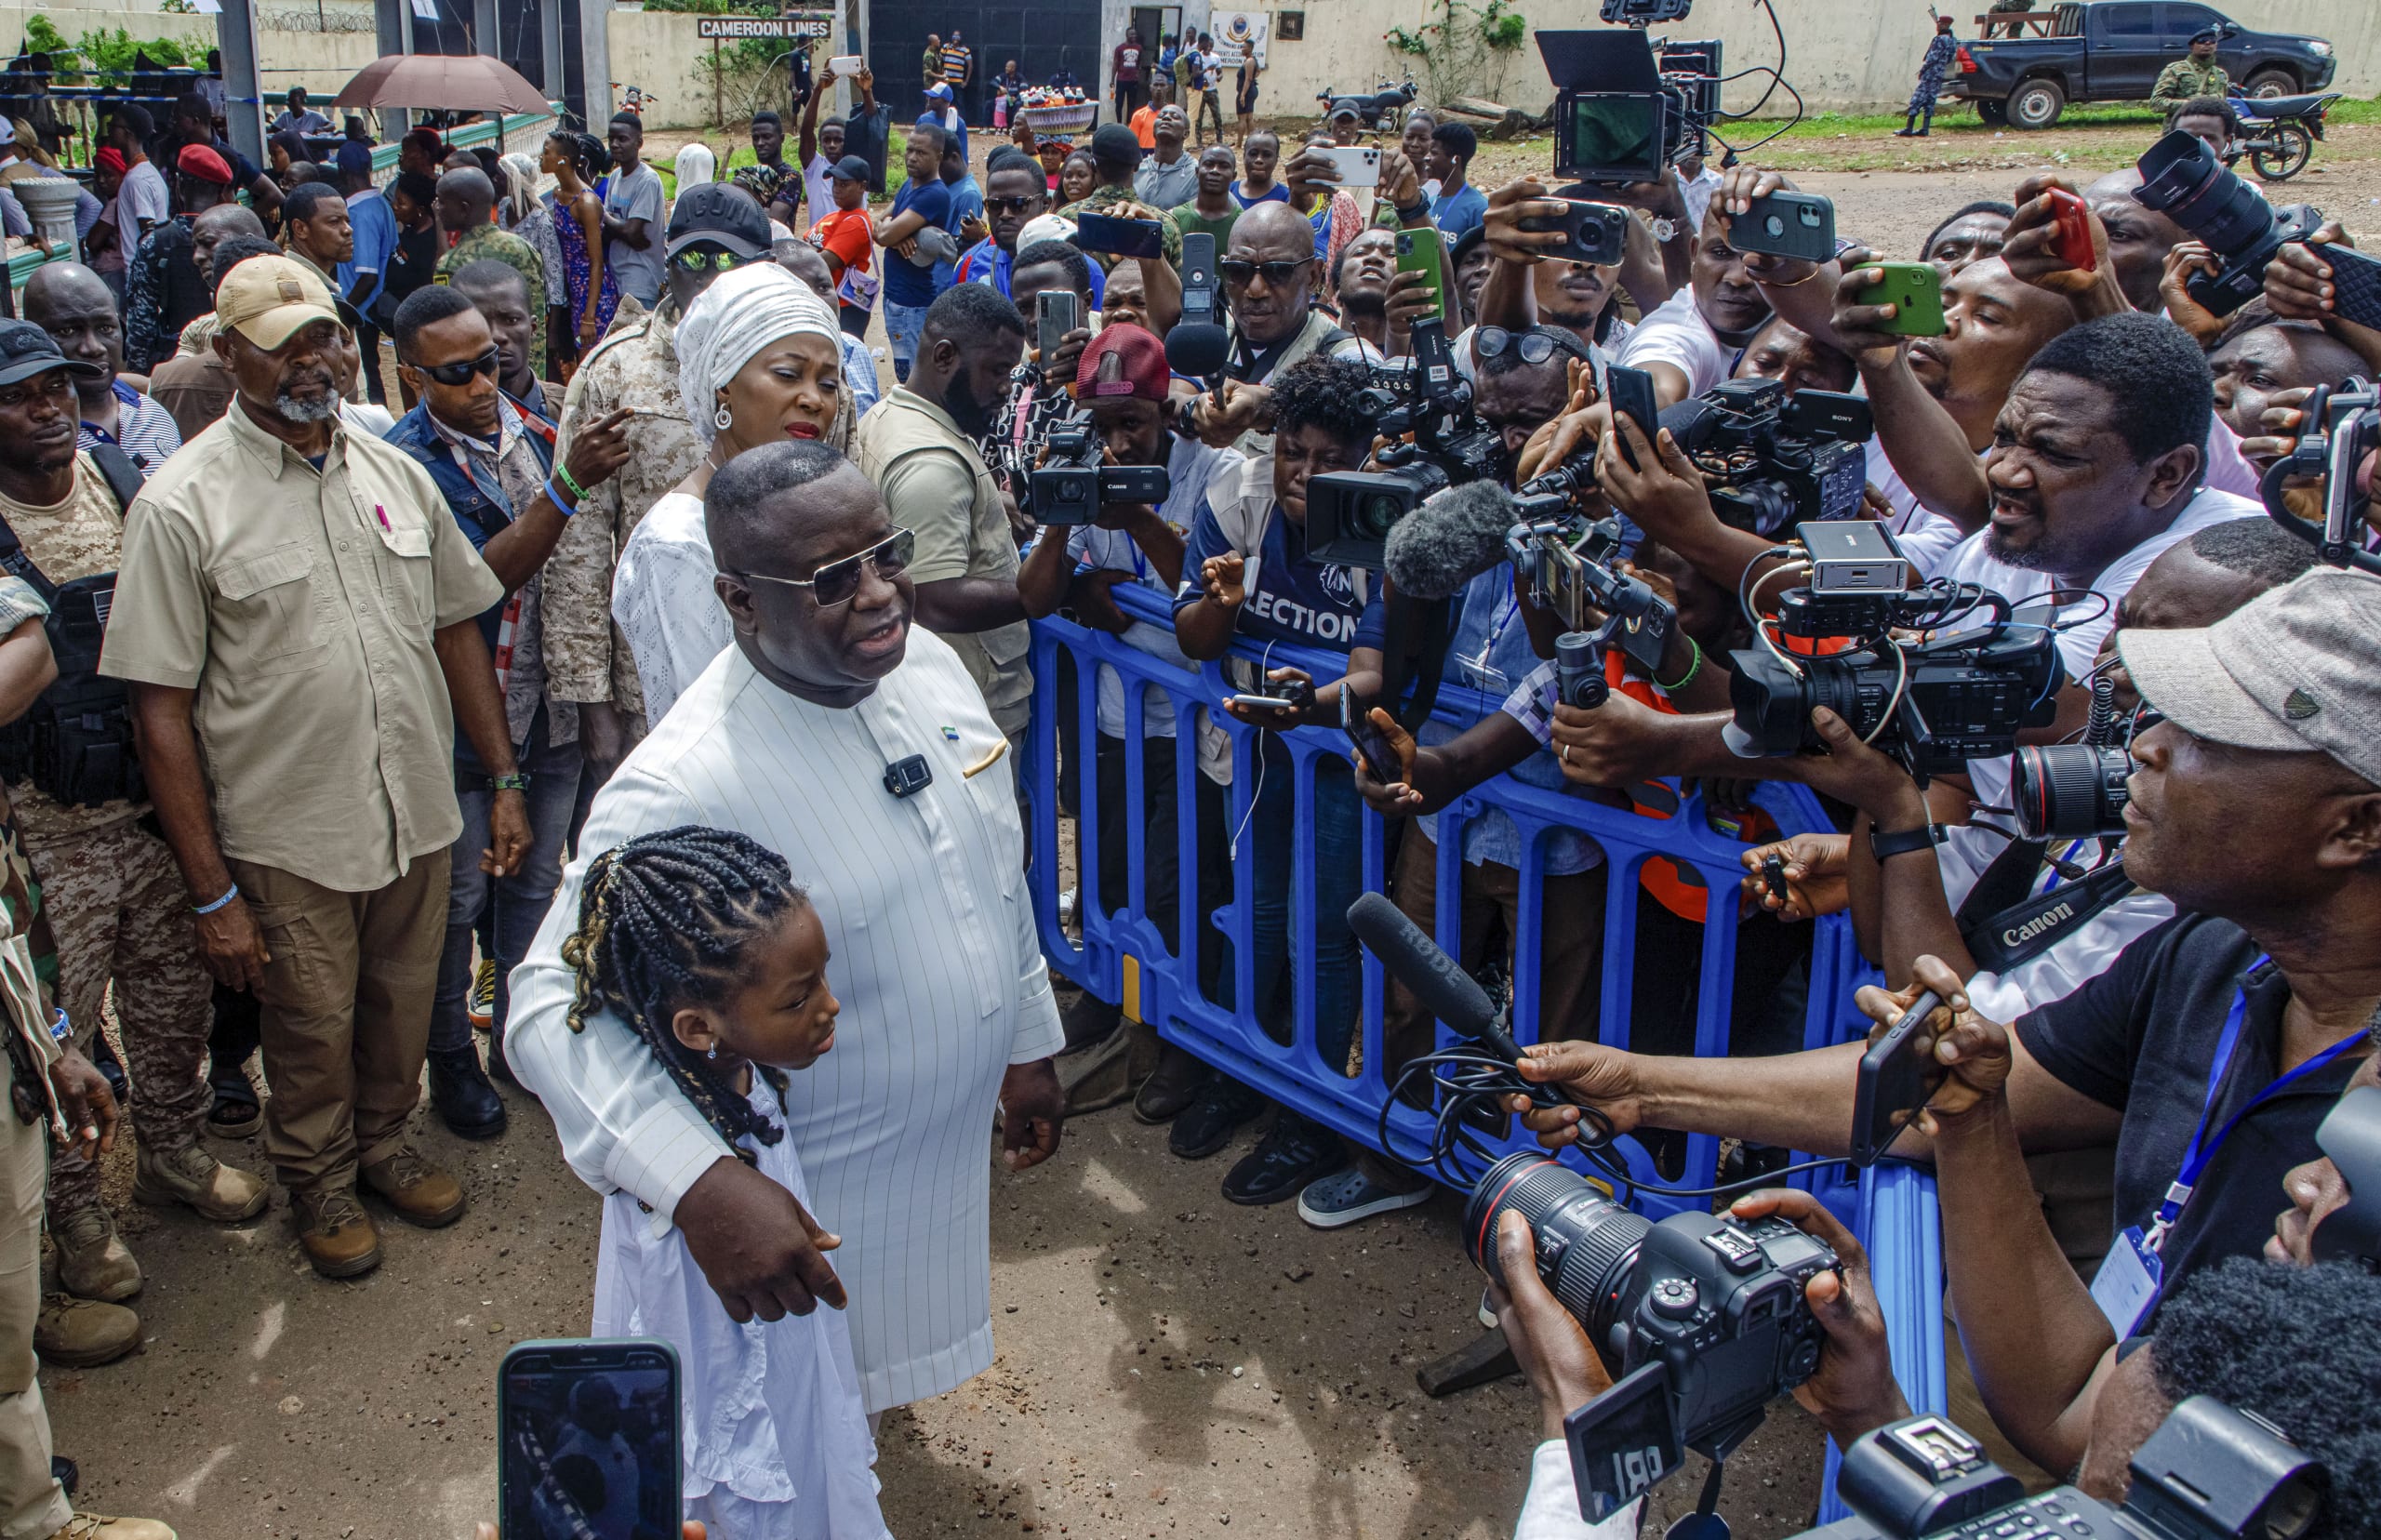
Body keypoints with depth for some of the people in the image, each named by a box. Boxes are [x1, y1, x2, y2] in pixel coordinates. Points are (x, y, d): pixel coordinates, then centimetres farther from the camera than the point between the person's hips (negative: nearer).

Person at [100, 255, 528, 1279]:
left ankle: (384, 1143, 47)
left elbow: (457, 631, 11)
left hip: (417, 811, 4)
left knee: (403, 1004, 20)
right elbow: (162, 712, -11)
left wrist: (504, 781, 8)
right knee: (311, 1025, 14)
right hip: (287, 833, -4)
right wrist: (210, 891, -12)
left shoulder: (394, 473, 4)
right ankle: (318, 1179, 41)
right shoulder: (182, 504, -12)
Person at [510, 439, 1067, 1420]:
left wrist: (1029, 1046, 15)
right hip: (807, 1208, -6)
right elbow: (554, 1007, -32)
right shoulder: (682, 787, -30)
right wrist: (701, 1183, -45)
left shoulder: (931, 666, -6)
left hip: (951, 1150, 6)